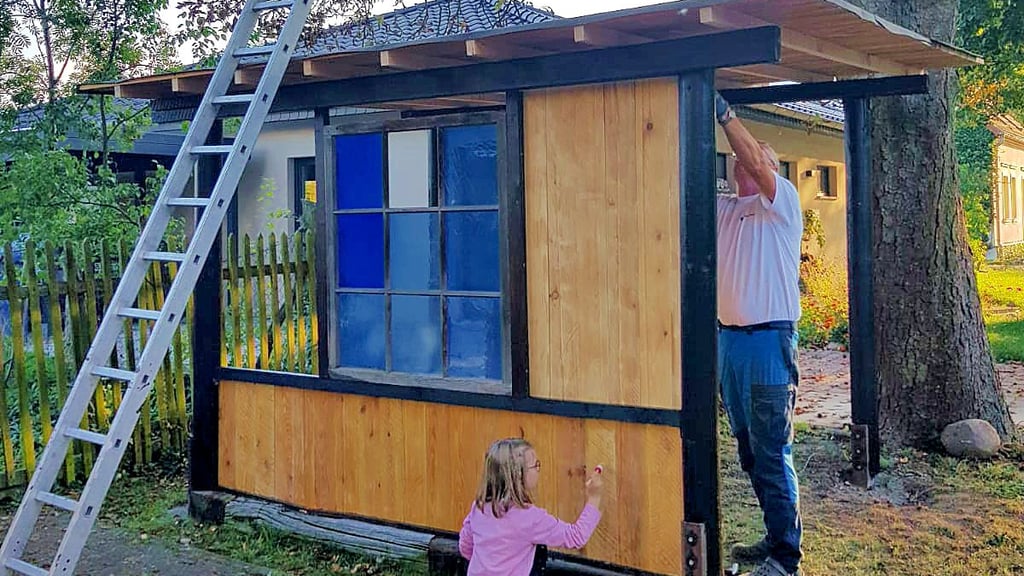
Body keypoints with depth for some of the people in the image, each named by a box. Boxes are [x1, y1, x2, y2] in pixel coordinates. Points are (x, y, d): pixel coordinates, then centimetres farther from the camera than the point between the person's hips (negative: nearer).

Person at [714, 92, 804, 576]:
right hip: (728, 337, 7)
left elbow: (756, 162, -19)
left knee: (772, 454, -6)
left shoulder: (782, 200, -1)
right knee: (749, 450, 14)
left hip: (768, 339, -7)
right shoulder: (724, 209, 16)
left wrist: (724, 112, -17)